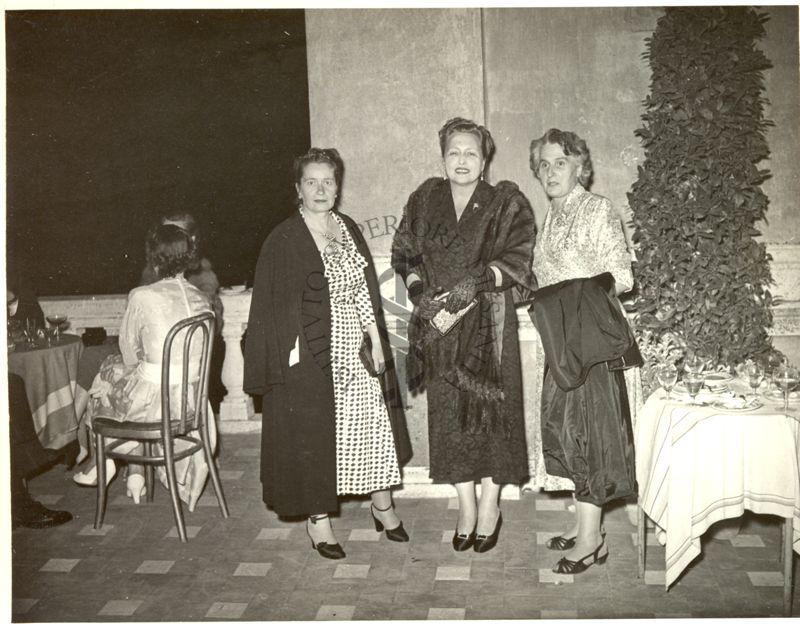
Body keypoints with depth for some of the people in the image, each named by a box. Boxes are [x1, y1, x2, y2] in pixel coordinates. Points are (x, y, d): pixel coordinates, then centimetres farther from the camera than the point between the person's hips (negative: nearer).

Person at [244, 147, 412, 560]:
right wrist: (291, 361, -16)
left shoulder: (349, 229, 8)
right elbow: (275, 307, -10)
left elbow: (366, 292, 10)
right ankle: (317, 518, 20)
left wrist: (377, 342, 5)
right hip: (311, 355, -5)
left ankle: (382, 504, 29)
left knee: (372, 424, 11)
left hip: (357, 348, 5)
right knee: (313, 433, 4)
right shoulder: (283, 241, -9)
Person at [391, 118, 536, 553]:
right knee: (448, 411, 6)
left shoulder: (505, 203, 0)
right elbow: (404, 254, 11)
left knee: (490, 406, 1)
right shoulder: (425, 200, 9)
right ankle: (466, 505, 20)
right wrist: (418, 290, -5)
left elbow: (517, 259, -7)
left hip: (489, 322, -2)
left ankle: (490, 505, 18)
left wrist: (477, 281, -19)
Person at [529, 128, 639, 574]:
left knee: (589, 424, -4)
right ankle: (584, 524, 22)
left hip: (592, 333, -8)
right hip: (561, 336, 8)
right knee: (567, 424, 10)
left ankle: (592, 538, 5)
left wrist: (585, 287, -22)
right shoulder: (554, 215, 15)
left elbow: (622, 277, -12)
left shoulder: (599, 210, -8)